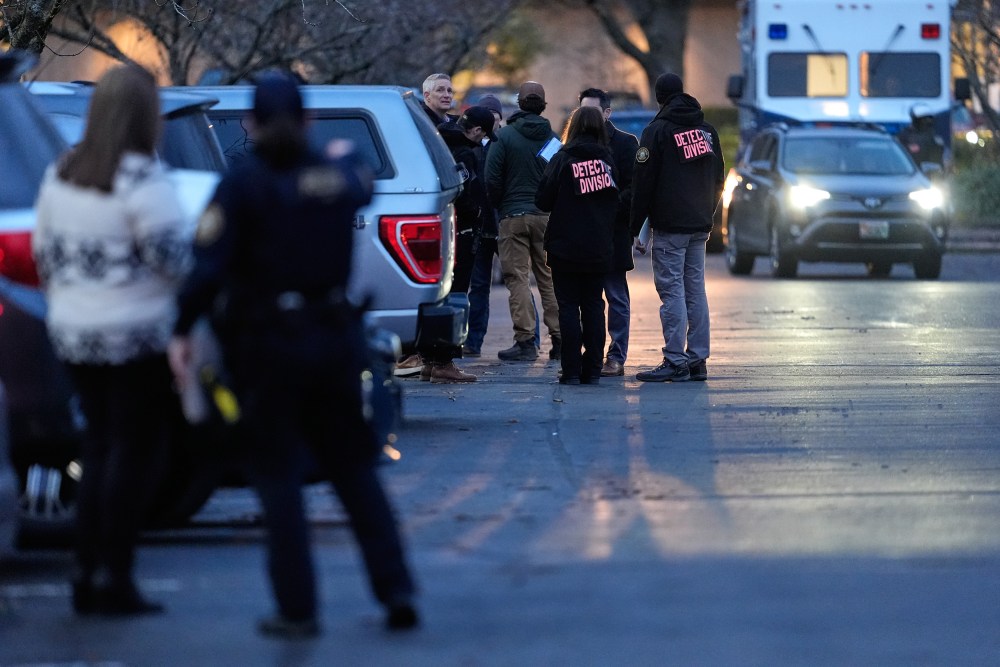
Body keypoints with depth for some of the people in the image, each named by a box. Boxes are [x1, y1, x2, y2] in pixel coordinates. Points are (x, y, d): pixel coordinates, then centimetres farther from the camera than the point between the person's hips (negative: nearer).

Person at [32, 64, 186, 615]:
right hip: (136, 337, -7)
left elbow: (44, 255, 12)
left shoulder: (61, 175, 7)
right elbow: (171, 255, -17)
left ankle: (87, 575, 14)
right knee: (133, 452, -1)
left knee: (98, 446, 15)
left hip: (75, 335, 7)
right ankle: (115, 580, -3)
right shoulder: (142, 181, -16)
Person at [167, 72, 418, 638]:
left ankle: (297, 607, 2)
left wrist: (184, 331, -13)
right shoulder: (338, 174, 3)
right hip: (336, 336, 4)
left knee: (278, 475, 5)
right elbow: (365, 186, 28)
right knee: (354, 468, 15)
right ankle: (396, 589, 9)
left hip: (268, 345, -4)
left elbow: (209, 266, -20)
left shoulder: (243, 186, -11)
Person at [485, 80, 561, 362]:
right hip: (547, 215, 3)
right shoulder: (552, 138, 3)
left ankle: (525, 341, -6)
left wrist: (500, 205, 8)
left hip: (514, 215, -3)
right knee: (549, 278, 9)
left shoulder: (505, 136, -6)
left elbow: (492, 178, -8)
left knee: (518, 278, -1)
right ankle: (559, 340, 7)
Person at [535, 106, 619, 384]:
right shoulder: (607, 160, 2)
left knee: (568, 306, 1)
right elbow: (616, 202, 6)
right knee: (593, 306, 8)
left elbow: (543, 201, -6)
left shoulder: (563, 159, -8)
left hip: (566, 246, -3)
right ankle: (593, 369, 5)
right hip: (599, 247, 3)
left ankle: (571, 371, -4)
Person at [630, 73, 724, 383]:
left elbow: (643, 182, -9)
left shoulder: (657, 130, -8)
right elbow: (718, 177, 18)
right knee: (695, 290, 9)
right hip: (700, 225, 6)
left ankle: (675, 361, -11)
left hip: (669, 227, -6)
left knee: (672, 291, -7)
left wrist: (634, 226, -4)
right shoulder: (707, 130, 12)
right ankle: (697, 360, 8)